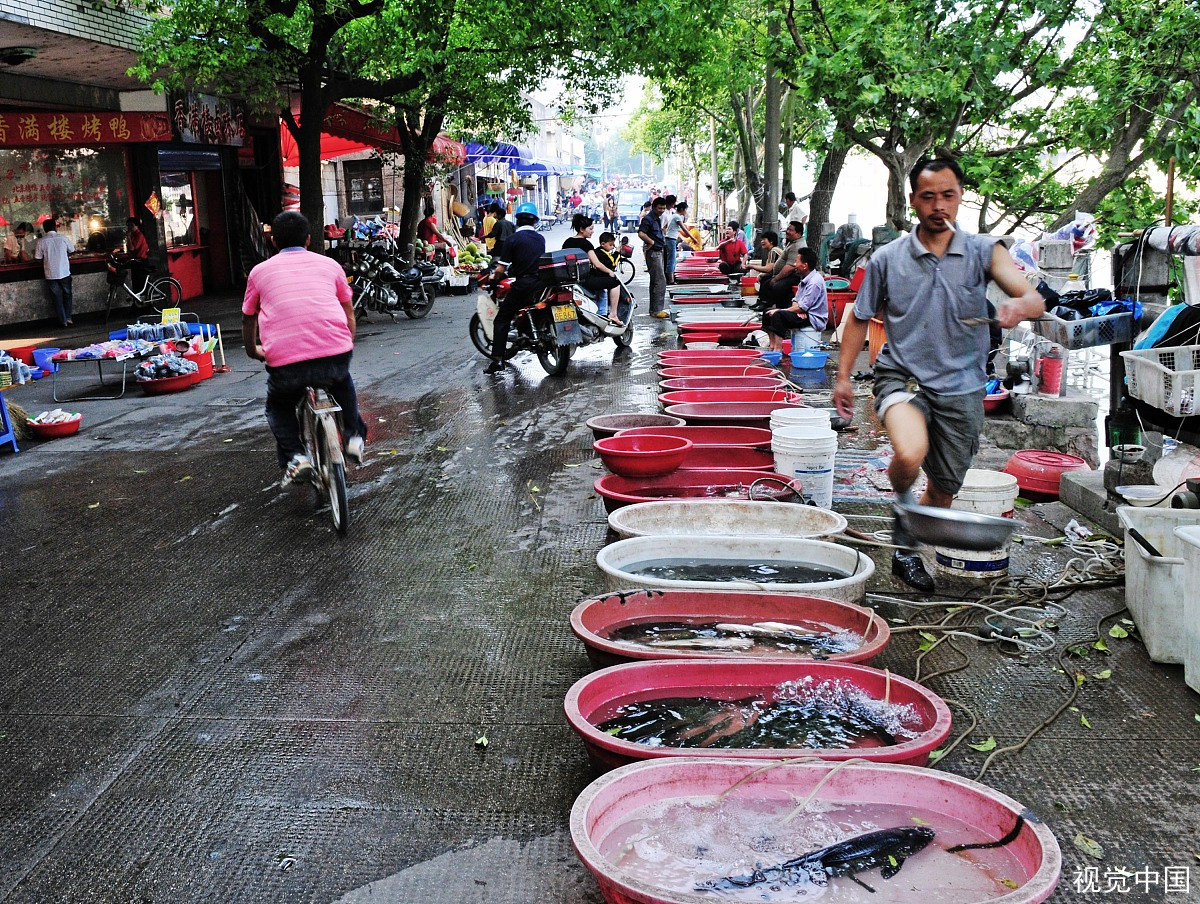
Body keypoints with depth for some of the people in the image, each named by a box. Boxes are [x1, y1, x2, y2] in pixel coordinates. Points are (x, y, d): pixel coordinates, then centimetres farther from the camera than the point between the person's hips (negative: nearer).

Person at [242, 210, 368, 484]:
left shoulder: (260, 271, 16)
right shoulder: (329, 264, 18)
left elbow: (248, 320, 29)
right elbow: (349, 316, 24)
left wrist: (253, 351, 48)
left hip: (285, 362, -1)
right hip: (336, 354, 1)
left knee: (278, 407, 28)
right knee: (343, 382, 37)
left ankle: (294, 456, 7)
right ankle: (354, 436, 27)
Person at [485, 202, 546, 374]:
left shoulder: (512, 240, -6)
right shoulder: (541, 239, 10)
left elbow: (501, 269, -8)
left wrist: (494, 277, 14)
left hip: (522, 285, -5)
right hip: (541, 283, 5)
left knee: (501, 321, 1)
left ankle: (498, 360, -8)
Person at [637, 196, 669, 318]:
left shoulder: (658, 219, 16)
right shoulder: (648, 219, -14)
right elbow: (641, 233, -29)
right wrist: (651, 242, -20)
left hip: (659, 252, 10)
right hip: (653, 253, -10)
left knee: (655, 281, 13)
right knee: (660, 281, -12)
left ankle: (654, 309, 20)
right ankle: (657, 310, -11)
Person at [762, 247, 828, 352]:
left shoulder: (815, 281, -19)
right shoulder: (804, 278, 11)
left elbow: (803, 307, -21)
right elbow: (796, 300, 16)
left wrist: (779, 311, -15)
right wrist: (798, 310, -9)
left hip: (813, 319, -10)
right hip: (803, 315, 10)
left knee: (778, 315, -28)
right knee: (768, 313, 4)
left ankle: (778, 350, -28)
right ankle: (773, 346, -2)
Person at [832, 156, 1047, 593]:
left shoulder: (983, 252, -2)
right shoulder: (886, 259, -1)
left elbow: (1035, 300, -13)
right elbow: (860, 318, 10)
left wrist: (1021, 305, -37)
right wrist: (843, 376, 5)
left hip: (961, 388, 2)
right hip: (902, 377, -2)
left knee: (944, 490, 13)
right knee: (910, 454, -32)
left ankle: (906, 549, 41)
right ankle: (902, 501, 3)